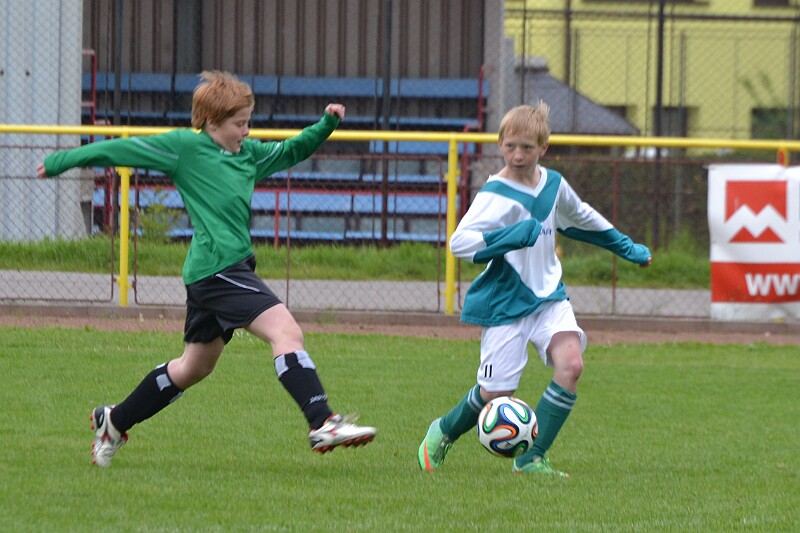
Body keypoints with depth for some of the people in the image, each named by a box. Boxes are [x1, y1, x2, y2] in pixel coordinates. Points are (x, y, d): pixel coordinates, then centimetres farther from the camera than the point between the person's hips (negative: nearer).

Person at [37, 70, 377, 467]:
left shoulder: (249, 153, 16)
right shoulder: (184, 147, -5)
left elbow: (291, 151, 31)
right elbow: (123, 150, 1)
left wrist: (327, 124, 13)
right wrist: (60, 163, 7)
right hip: (217, 267, -10)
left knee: (195, 366, 19)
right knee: (286, 332, -20)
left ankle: (115, 421, 32)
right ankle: (322, 425, -29)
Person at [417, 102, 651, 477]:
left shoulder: (553, 184, 4)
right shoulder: (495, 195, -16)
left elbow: (581, 218, 26)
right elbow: (459, 242, -27)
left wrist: (625, 247, 34)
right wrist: (511, 237, -37)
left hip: (548, 297, 5)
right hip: (505, 304, -5)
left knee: (571, 364, -19)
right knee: (497, 391, -4)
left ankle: (531, 459, -10)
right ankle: (443, 432, 29)